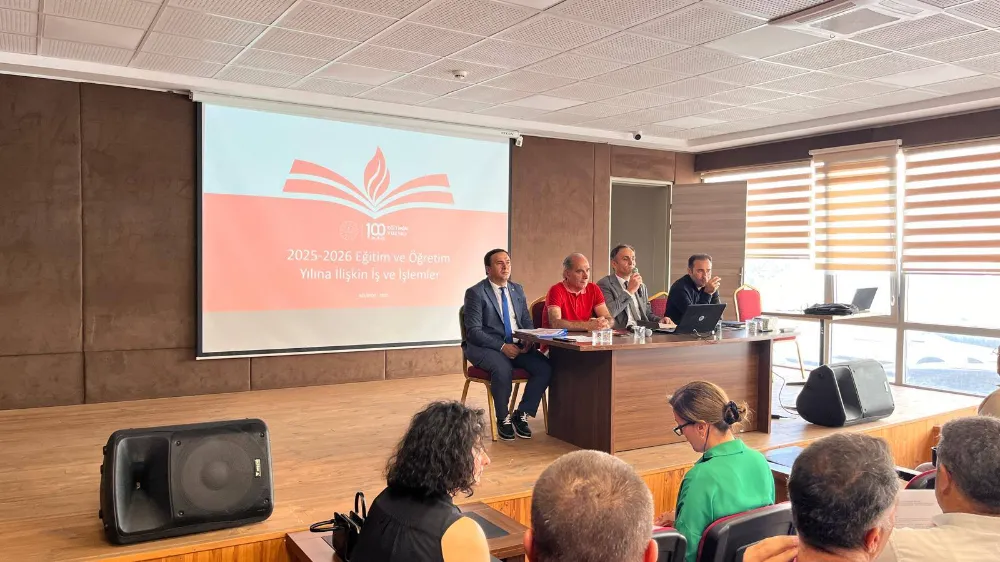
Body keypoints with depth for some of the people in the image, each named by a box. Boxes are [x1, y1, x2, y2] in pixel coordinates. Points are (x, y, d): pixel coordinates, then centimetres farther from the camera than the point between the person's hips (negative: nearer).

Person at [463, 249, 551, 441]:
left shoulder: (517, 290, 13)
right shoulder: (475, 293, -6)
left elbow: (527, 322, 18)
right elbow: (473, 331, -12)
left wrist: (528, 340, -5)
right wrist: (502, 346, -21)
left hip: (517, 345, 6)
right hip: (485, 346, -5)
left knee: (544, 367, -20)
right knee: (503, 369, -35)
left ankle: (521, 414, -3)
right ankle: (503, 419, -10)